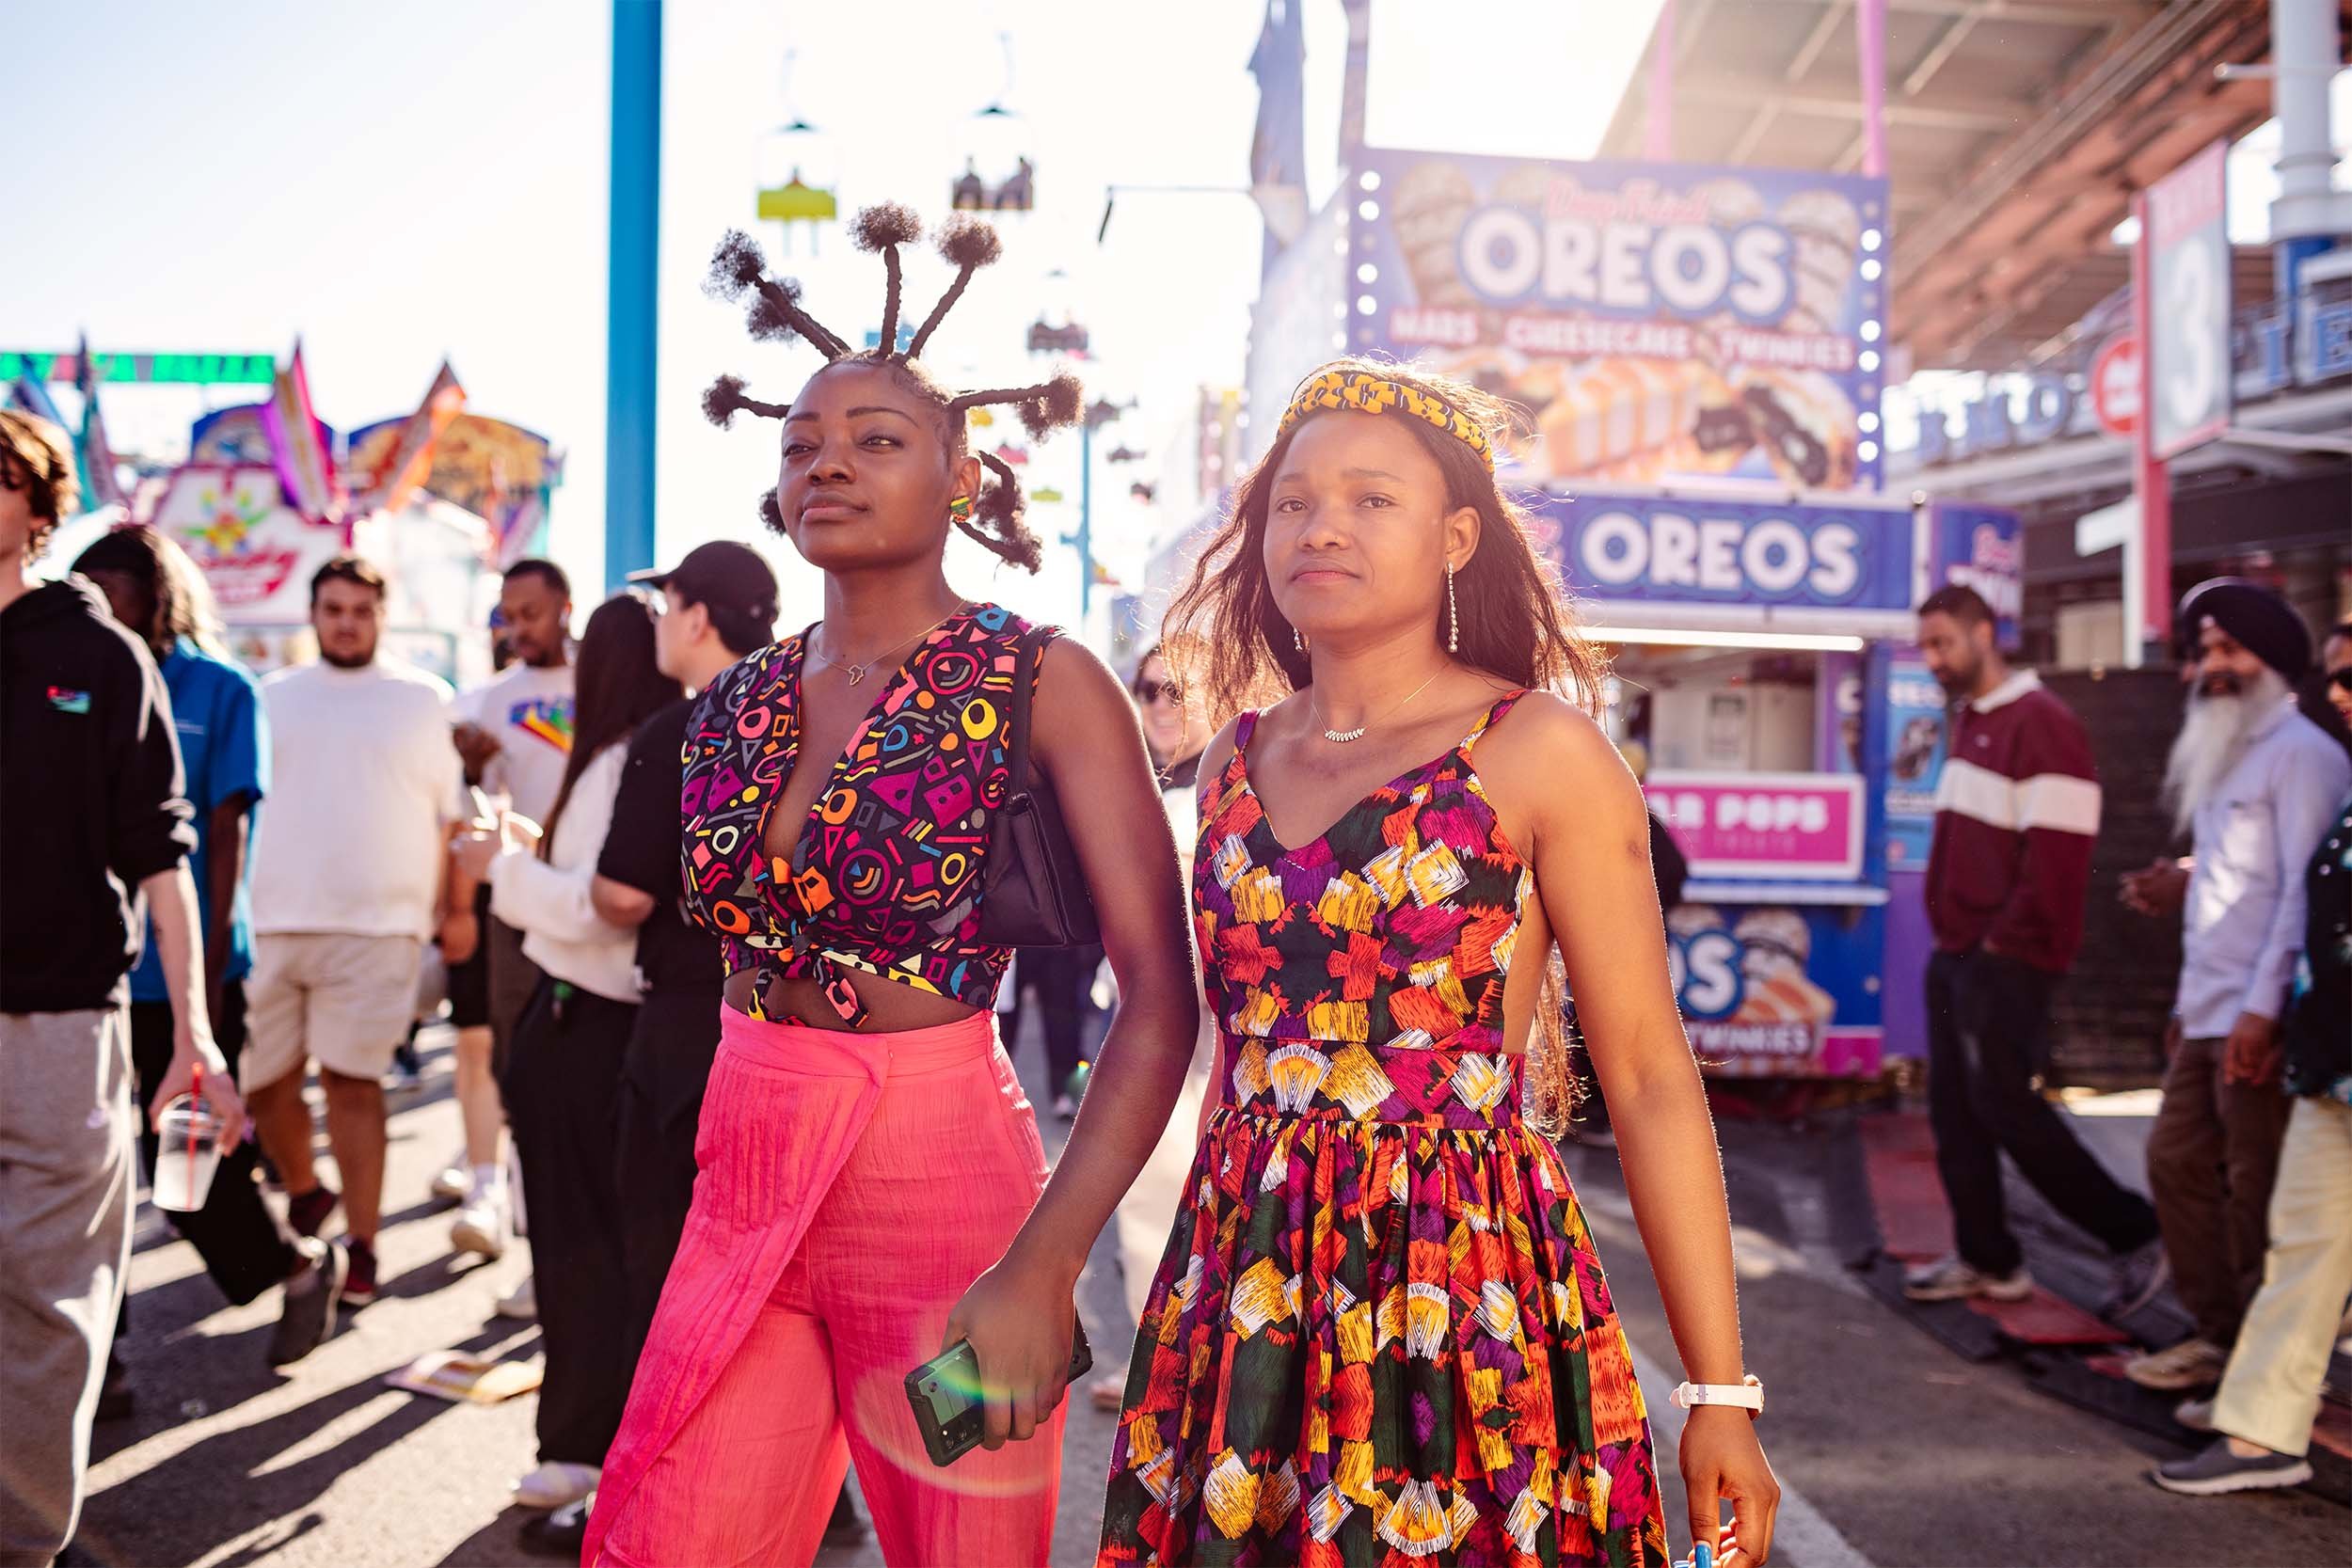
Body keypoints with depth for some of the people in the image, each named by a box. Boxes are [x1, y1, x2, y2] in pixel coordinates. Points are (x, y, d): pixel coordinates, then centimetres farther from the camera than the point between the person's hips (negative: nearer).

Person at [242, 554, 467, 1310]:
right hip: (268, 922, 3)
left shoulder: (423, 700, 6)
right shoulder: (271, 699, 12)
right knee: (264, 1077, 9)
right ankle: (304, 1194, 36)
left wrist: (450, 908, 0)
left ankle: (361, 1248, 3)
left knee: (352, 1080, -5)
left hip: (374, 926, -3)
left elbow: (451, 815, 6)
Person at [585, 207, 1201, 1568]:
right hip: (745, 1199, 4)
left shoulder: (1044, 682, -8)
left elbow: (1163, 1001, -15)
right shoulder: (731, 710, 7)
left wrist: (1043, 1265, -23)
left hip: (948, 1196, -4)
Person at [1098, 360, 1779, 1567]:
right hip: (1245, 1292, 4)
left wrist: (1719, 1395, -8)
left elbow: (1651, 1080, -6)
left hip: (1464, 1284, -4)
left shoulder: (1540, 754, -5)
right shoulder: (1234, 765, 9)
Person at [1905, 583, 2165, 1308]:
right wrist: (1951, 932, 13)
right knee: (1955, 1110, 10)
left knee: (2004, 1106, -5)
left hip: (2005, 961, -9)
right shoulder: (1971, 722, 15)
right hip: (1956, 954, 9)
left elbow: (2056, 852, -20)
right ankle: (1987, 1259, 20)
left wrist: (2010, 940, -17)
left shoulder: (2040, 723, -14)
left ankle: (2137, 1235, 8)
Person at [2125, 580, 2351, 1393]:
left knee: (2258, 1188, -3)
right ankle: (2217, 1334, 20)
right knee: (2177, 1162, 10)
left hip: (2258, 1019, -9)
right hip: (2207, 1013, 9)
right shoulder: (2226, 757, 20)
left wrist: (2263, 1006, -21)